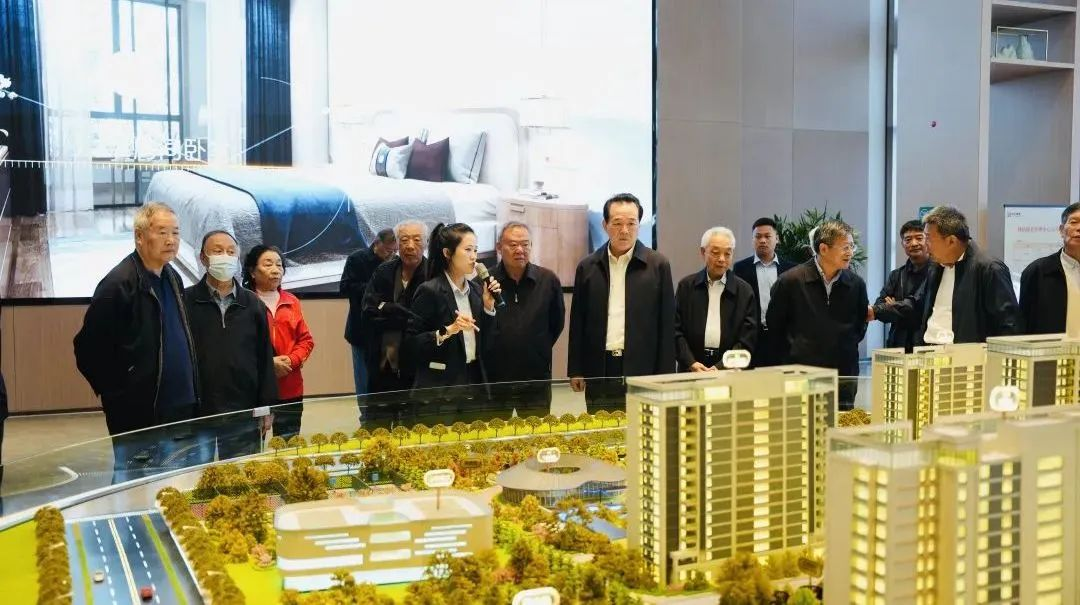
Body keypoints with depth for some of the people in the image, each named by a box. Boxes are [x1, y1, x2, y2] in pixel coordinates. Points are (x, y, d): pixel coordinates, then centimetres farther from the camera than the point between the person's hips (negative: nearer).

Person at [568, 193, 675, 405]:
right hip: (599, 371, 2)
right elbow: (578, 323, 11)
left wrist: (665, 378, -3)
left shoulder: (658, 265, 2)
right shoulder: (588, 267, 8)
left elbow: (667, 325, 1)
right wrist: (575, 371, 6)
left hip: (642, 371, -2)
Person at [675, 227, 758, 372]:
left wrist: (720, 368, -11)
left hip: (729, 371, -1)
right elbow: (676, 331, 5)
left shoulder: (744, 290, 5)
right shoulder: (686, 285, 7)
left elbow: (747, 339, 1)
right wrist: (691, 363, -9)